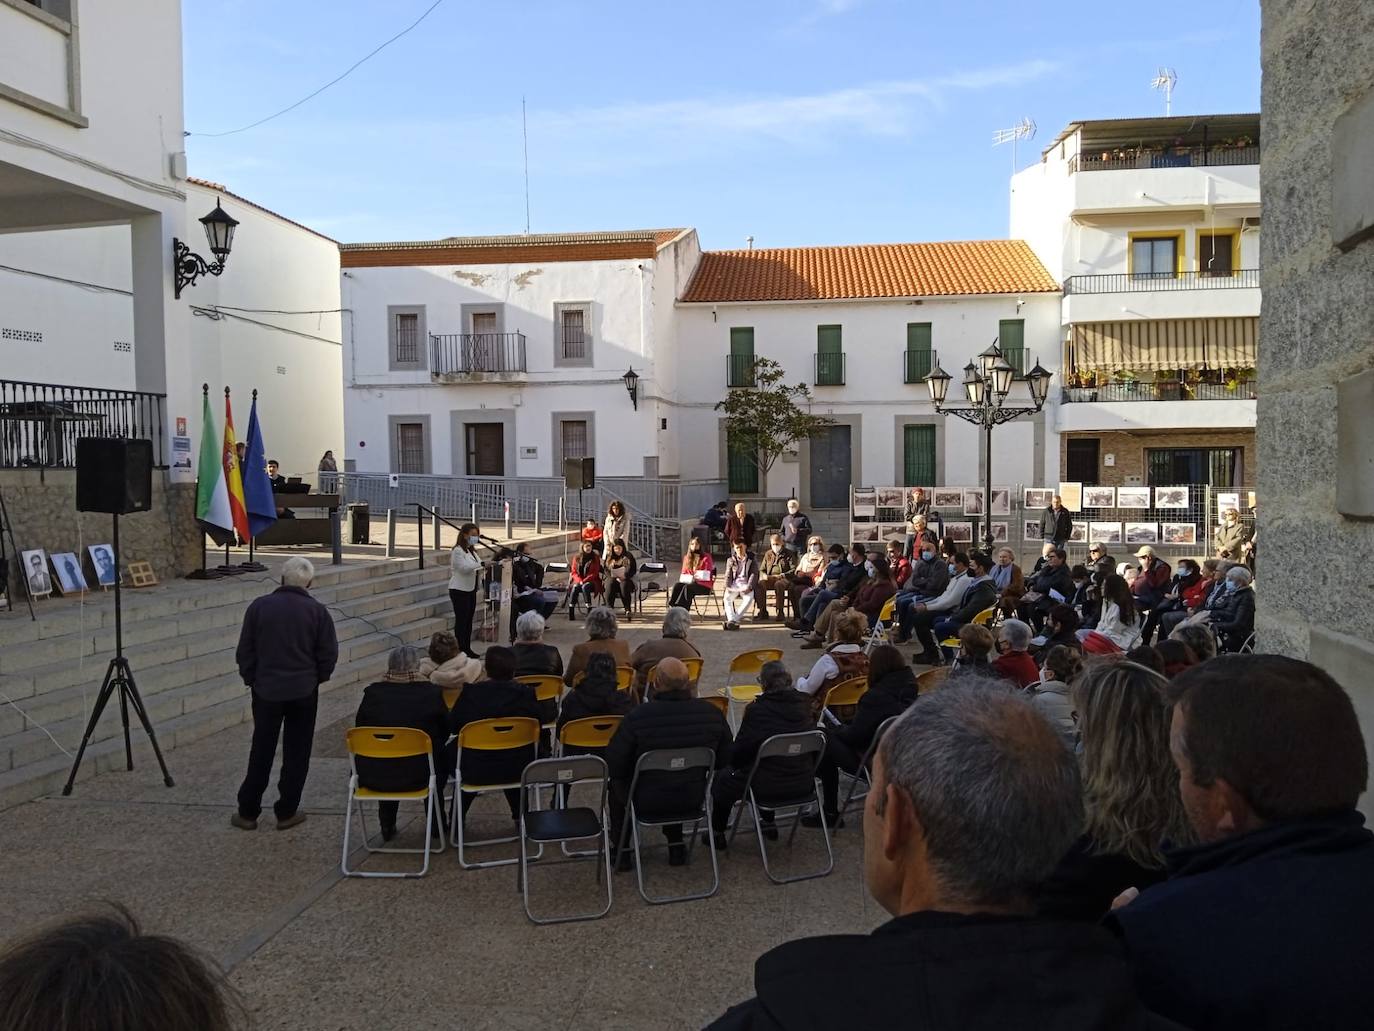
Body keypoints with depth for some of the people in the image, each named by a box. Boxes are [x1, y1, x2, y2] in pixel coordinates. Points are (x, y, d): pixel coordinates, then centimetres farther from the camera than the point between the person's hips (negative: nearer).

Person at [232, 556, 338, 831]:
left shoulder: (259, 607, -3)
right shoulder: (317, 611, -7)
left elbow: (244, 652, 1)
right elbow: (329, 654, -5)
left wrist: (252, 679, 14)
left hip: (266, 690, 1)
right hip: (303, 693, -1)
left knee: (261, 752, 11)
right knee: (296, 754, 8)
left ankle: (247, 812, 16)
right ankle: (287, 813, 13)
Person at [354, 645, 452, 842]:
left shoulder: (372, 693, -5)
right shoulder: (431, 692, -7)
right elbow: (446, 732, 4)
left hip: (374, 778, 2)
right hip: (418, 776, -2)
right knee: (444, 754, 28)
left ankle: (387, 825, 35)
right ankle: (436, 823, 34)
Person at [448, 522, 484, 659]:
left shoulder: (472, 550, 15)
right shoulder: (458, 551, -13)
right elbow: (464, 567, -25)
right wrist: (483, 564, -33)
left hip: (471, 589, 9)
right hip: (460, 590, -9)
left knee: (469, 620, 11)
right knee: (461, 620, -7)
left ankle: (467, 648, 17)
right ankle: (460, 650, -4)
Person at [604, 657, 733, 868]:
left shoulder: (637, 716, -25)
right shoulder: (712, 713, -15)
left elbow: (614, 765, -15)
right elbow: (723, 761, -1)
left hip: (646, 803, -3)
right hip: (692, 799, 3)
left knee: (617, 784, 29)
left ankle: (620, 850, 34)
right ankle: (676, 846, 38)